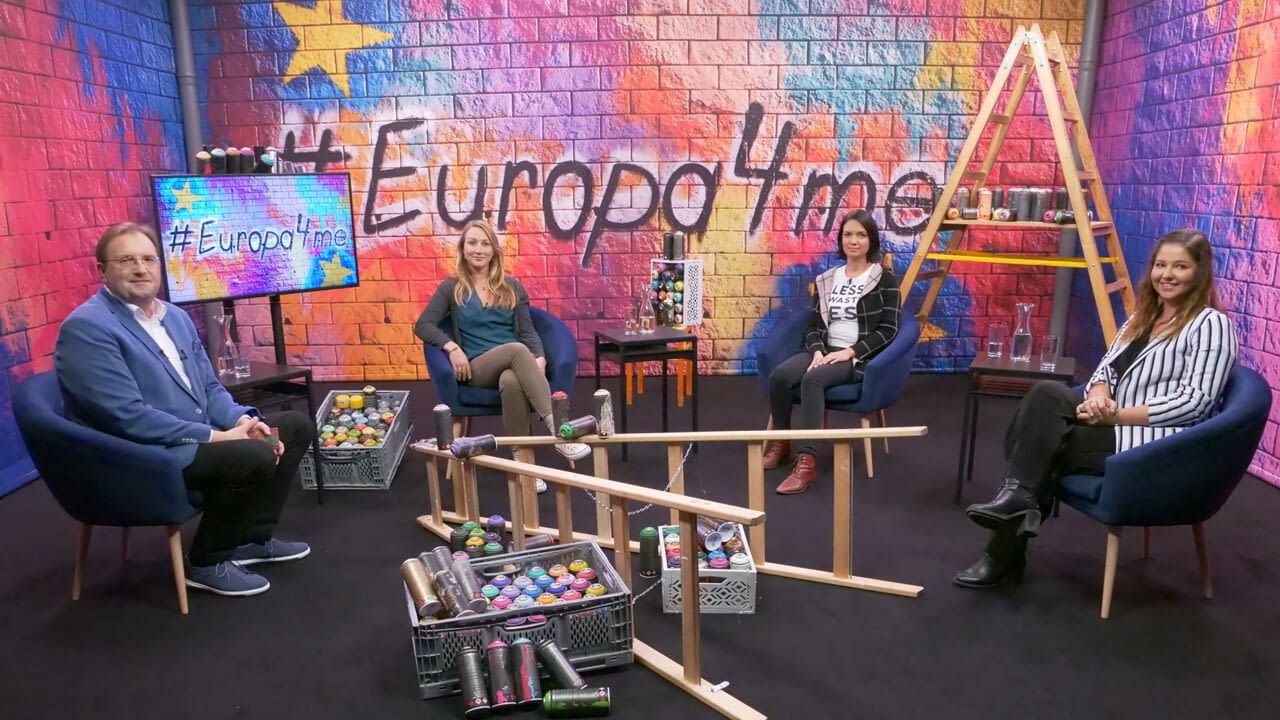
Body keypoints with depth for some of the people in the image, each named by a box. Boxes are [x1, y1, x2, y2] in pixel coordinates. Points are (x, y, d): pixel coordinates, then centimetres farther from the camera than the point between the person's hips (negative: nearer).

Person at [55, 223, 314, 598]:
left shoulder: (176, 316, 11)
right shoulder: (86, 328, -16)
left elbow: (210, 387, 14)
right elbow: (129, 417, -24)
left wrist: (243, 420, -7)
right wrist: (216, 436, -23)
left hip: (200, 437, 9)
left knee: (298, 426, 8)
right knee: (255, 455, -30)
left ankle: (253, 537, 15)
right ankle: (206, 561, -5)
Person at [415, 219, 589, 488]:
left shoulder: (512, 287, 16)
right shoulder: (451, 288, 11)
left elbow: (527, 331, 11)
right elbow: (422, 326, 3)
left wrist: (539, 358, -11)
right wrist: (452, 347, -16)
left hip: (515, 364, 2)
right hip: (478, 367, -2)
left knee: (512, 382, -39)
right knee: (517, 350, -37)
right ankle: (557, 428, -47)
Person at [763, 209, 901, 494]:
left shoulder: (885, 279, 0)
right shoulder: (826, 279, 13)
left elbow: (888, 330, -6)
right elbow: (814, 325, 10)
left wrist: (850, 352, -17)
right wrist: (818, 351, -12)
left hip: (860, 358, -5)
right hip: (824, 350, 5)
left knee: (812, 379, -35)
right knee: (779, 376, -25)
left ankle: (807, 461, -36)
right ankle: (780, 443, -5)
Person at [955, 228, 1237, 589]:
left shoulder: (1211, 324, -7)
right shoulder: (1142, 316, 16)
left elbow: (1195, 401, -16)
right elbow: (1106, 367, 11)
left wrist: (1117, 415, -19)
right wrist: (1099, 396, -13)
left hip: (1160, 445, -7)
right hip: (1114, 427, 7)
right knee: (1047, 393, -18)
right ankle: (1017, 496, -17)